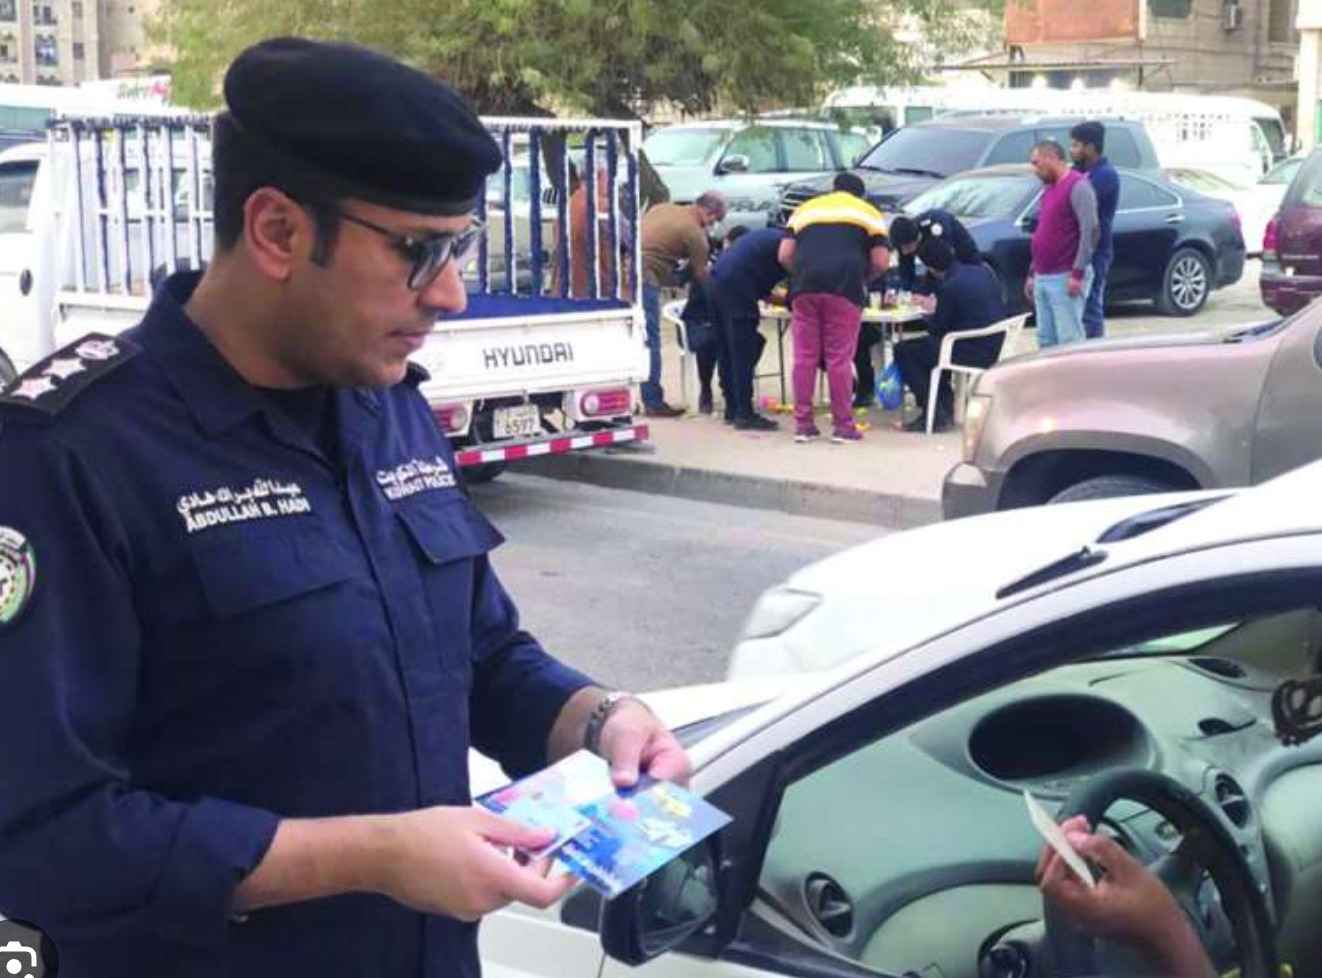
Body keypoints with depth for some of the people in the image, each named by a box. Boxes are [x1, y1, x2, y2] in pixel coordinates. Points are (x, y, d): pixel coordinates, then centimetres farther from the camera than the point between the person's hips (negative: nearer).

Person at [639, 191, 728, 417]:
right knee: (649, 340, -3)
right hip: (644, 275, -8)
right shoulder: (695, 233, -5)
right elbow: (701, 275, 1)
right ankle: (653, 402, 0)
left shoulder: (663, 208, 17)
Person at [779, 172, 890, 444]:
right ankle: (843, 425, 5)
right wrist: (862, 277, 25)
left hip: (805, 287, 2)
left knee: (805, 357, 6)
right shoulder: (868, 212, 18)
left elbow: (784, 255, 13)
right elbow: (881, 262, 8)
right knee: (840, 358, 1)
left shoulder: (805, 208, 24)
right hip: (844, 288, -2)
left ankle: (803, 424, 9)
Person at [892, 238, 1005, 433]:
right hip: (994, 349, 9)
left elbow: (938, 330, -9)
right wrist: (938, 309, 20)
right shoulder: (984, 272, 7)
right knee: (927, 346, 29)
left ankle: (934, 415, 1)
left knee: (903, 350, 4)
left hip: (973, 354, -9)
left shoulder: (949, 287, -17)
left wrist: (930, 313, 12)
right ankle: (947, 406, 27)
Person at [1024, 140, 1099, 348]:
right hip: (1042, 278, 9)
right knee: (1046, 341, 9)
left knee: (1069, 340, -10)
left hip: (1065, 278, -9)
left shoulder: (1077, 186, -9)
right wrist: (1032, 274, 22)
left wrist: (1078, 273, -20)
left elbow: (1090, 230, -17)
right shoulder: (1049, 191, 20)